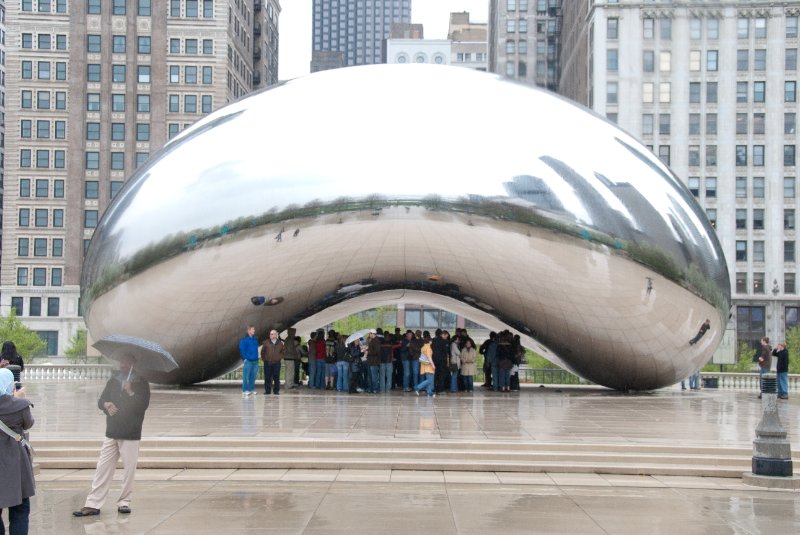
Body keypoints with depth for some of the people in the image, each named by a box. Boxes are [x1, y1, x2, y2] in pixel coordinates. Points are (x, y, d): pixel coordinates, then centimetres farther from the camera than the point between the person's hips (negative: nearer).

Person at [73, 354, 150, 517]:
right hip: (112, 432, 4)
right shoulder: (113, 381, 13)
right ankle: (93, 505, -1)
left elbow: (143, 405, -10)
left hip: (131, 433, -3)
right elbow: (101, 401, 11)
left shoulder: (141, 383, 1)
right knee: (103, 467, 0)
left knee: (129, 468, -1)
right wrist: (106, 404, -11)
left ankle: (124, 502, 12)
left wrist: (130, 393, -22)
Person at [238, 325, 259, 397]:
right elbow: (242, 350, -7)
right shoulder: (244, 340, -7)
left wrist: (256, 357, 14)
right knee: (246, 376, -5)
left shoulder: (255, 339, 11)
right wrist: (244, 358, -10)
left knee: (253, 376, 9)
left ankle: (251, 389, 16)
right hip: (248, 361, -6)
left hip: (255, 361, 6)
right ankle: (245, 390, -2)